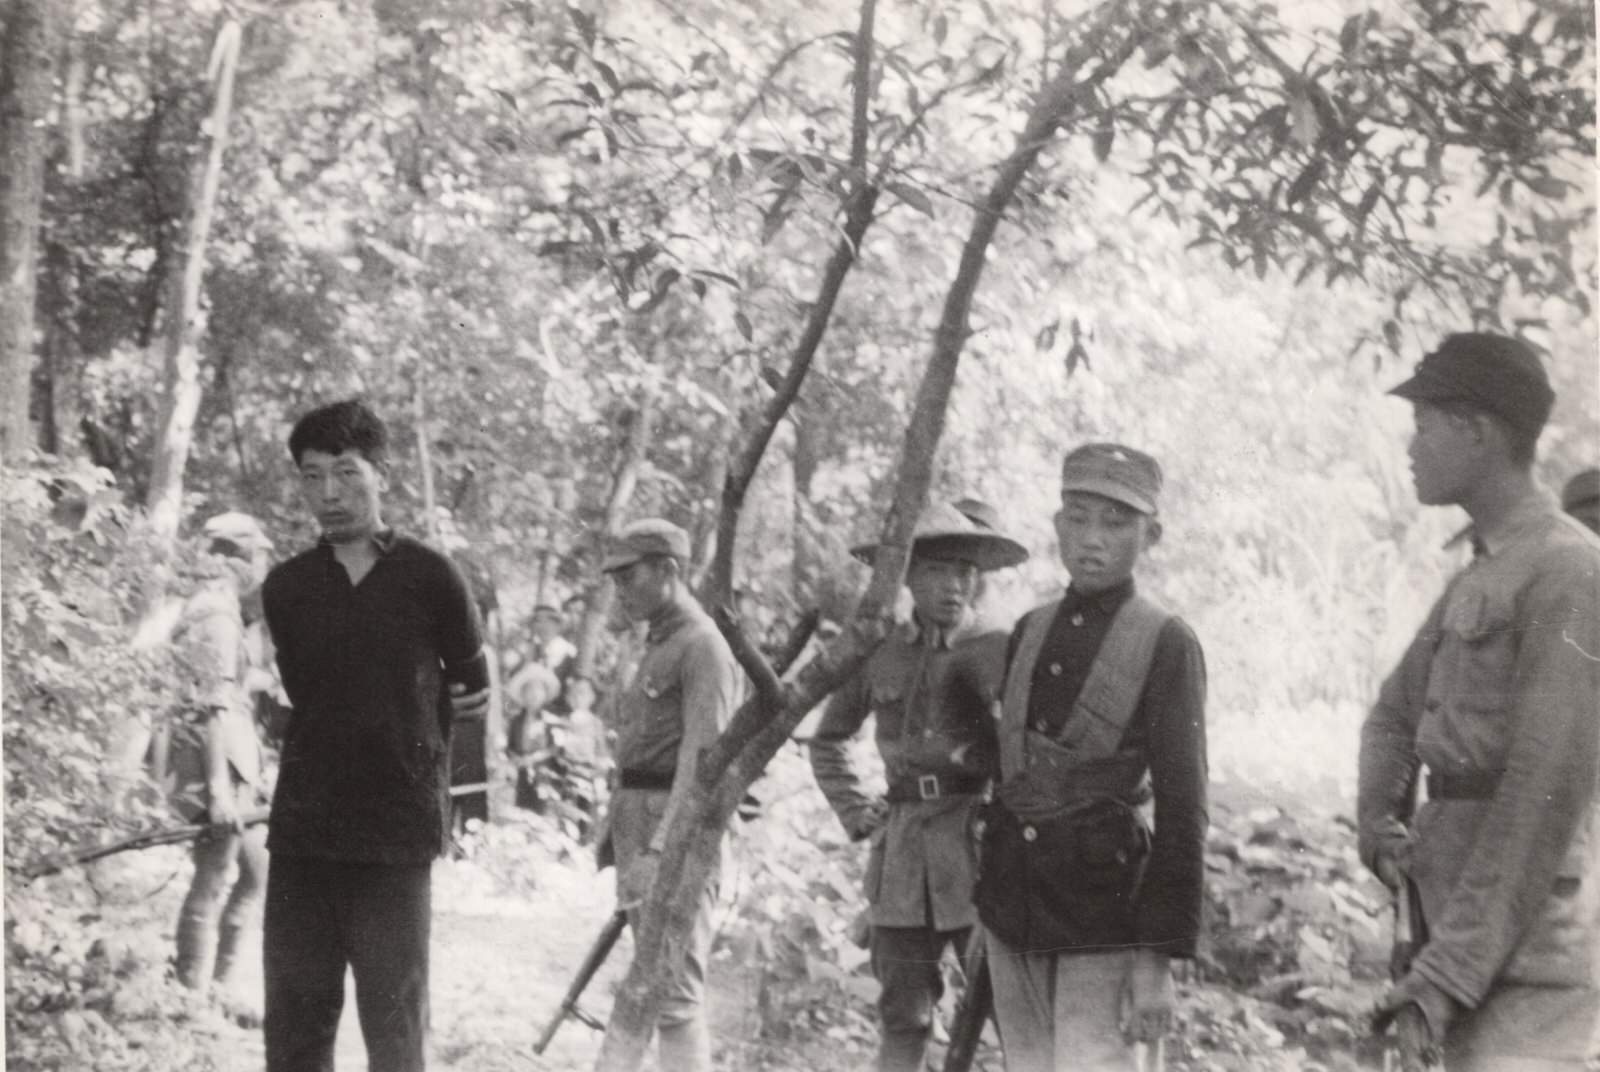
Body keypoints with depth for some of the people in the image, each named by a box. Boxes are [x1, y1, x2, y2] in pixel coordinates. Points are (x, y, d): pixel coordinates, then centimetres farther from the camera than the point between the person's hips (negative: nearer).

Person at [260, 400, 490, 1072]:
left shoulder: (429, 579, -2)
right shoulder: (286, 588, 7)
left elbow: (472, 695, 9)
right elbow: (304, 696, 14)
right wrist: (414, 703, 7)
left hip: (396, 835, -3)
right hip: (303, 832, 3)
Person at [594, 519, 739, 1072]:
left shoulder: (704, 647, -10)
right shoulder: (658, 647, 20)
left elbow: (703, 761, -19)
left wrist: (660, 851, -27)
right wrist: (618, 842, 17)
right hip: (640, 833, 10)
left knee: (673, 993, -13)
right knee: (655, 990, 11)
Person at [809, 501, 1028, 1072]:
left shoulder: (1002, 651, -3)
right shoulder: (879, 655, 8)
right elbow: (828, 740, 22)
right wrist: (857, 812, 11)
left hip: (979, 850, -3)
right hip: (901, 853, 3)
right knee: (902, 1016, 5)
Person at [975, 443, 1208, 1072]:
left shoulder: (1166, 645, -6)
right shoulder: (1029, 633, 11)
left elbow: (1182, 812, -10)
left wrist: (1158, 960, -15)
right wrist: (981, 911, 16)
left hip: (1106, 907, -6)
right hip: (1015, 905, 6)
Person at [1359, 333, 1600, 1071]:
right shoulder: (1477, 579, 17)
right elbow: (1395, 716, 28)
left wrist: (1447, 970, -19)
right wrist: (1381, 826, 7)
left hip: (1526, 963, -9)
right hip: (1465, 936, 9)